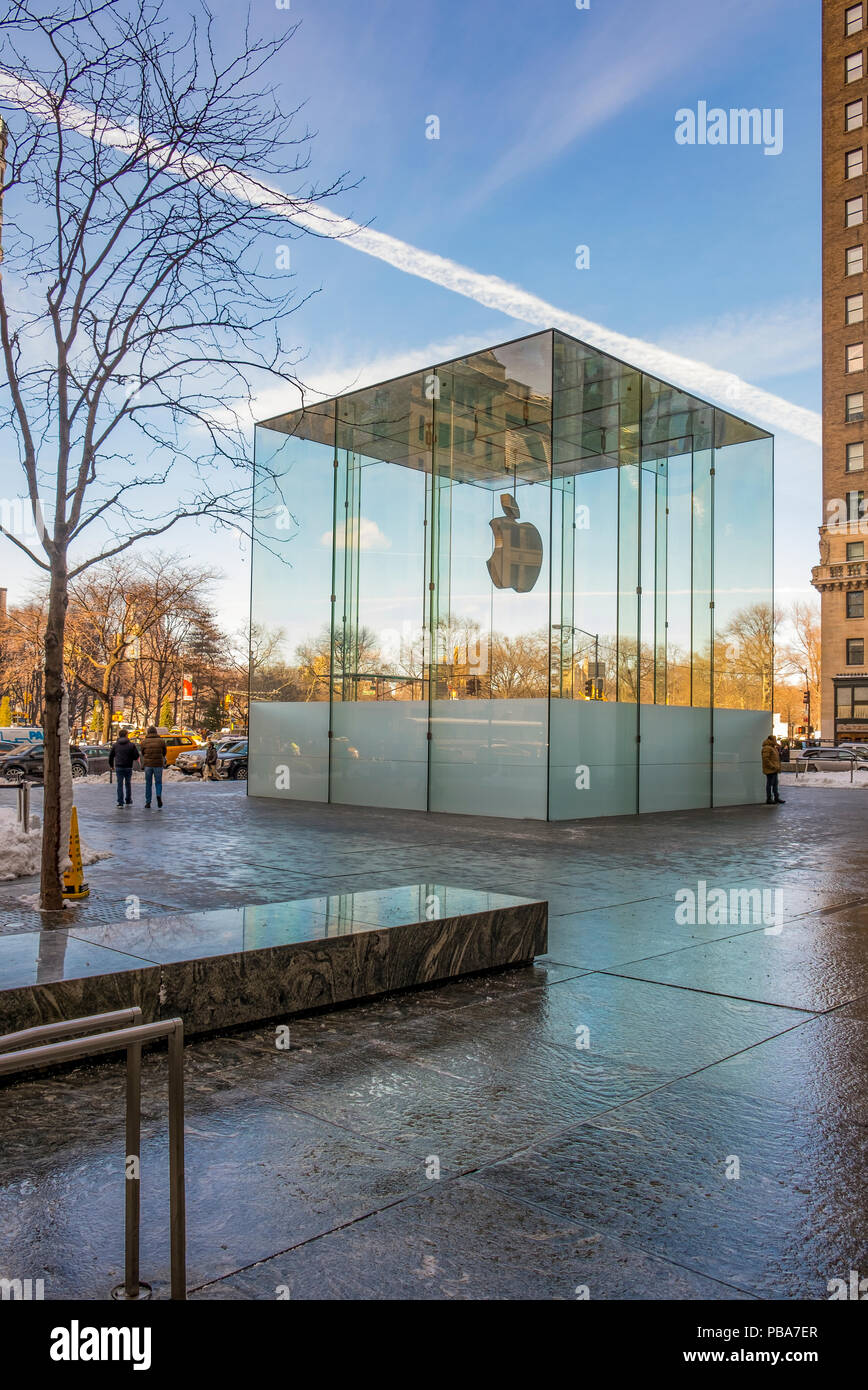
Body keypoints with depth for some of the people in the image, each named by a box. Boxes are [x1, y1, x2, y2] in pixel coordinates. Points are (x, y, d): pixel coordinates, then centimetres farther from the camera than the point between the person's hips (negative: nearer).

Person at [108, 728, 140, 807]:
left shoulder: (115, 745, 4)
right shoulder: (131, 745, -2)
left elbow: (111, 756, 6)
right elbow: (136, 756, -4)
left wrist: (111, 765, 20)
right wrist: (136, 760, 18)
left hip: (118, 767, 0)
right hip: (128, 767, 0)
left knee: (120, 784, 1)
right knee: (128, 784, 14)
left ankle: (120, 802, -6)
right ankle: (128, 801, 21)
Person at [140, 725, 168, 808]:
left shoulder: (144, 741, 0)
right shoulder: (161, 741, 0)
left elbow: (143, 753, 8)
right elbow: (164, 752, 8)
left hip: (148, 764, 0)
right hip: (159, 764, 0)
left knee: (148, 783, 10)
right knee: (158, 782, 11)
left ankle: (148, 803, 9)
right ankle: (159, 796, -17)